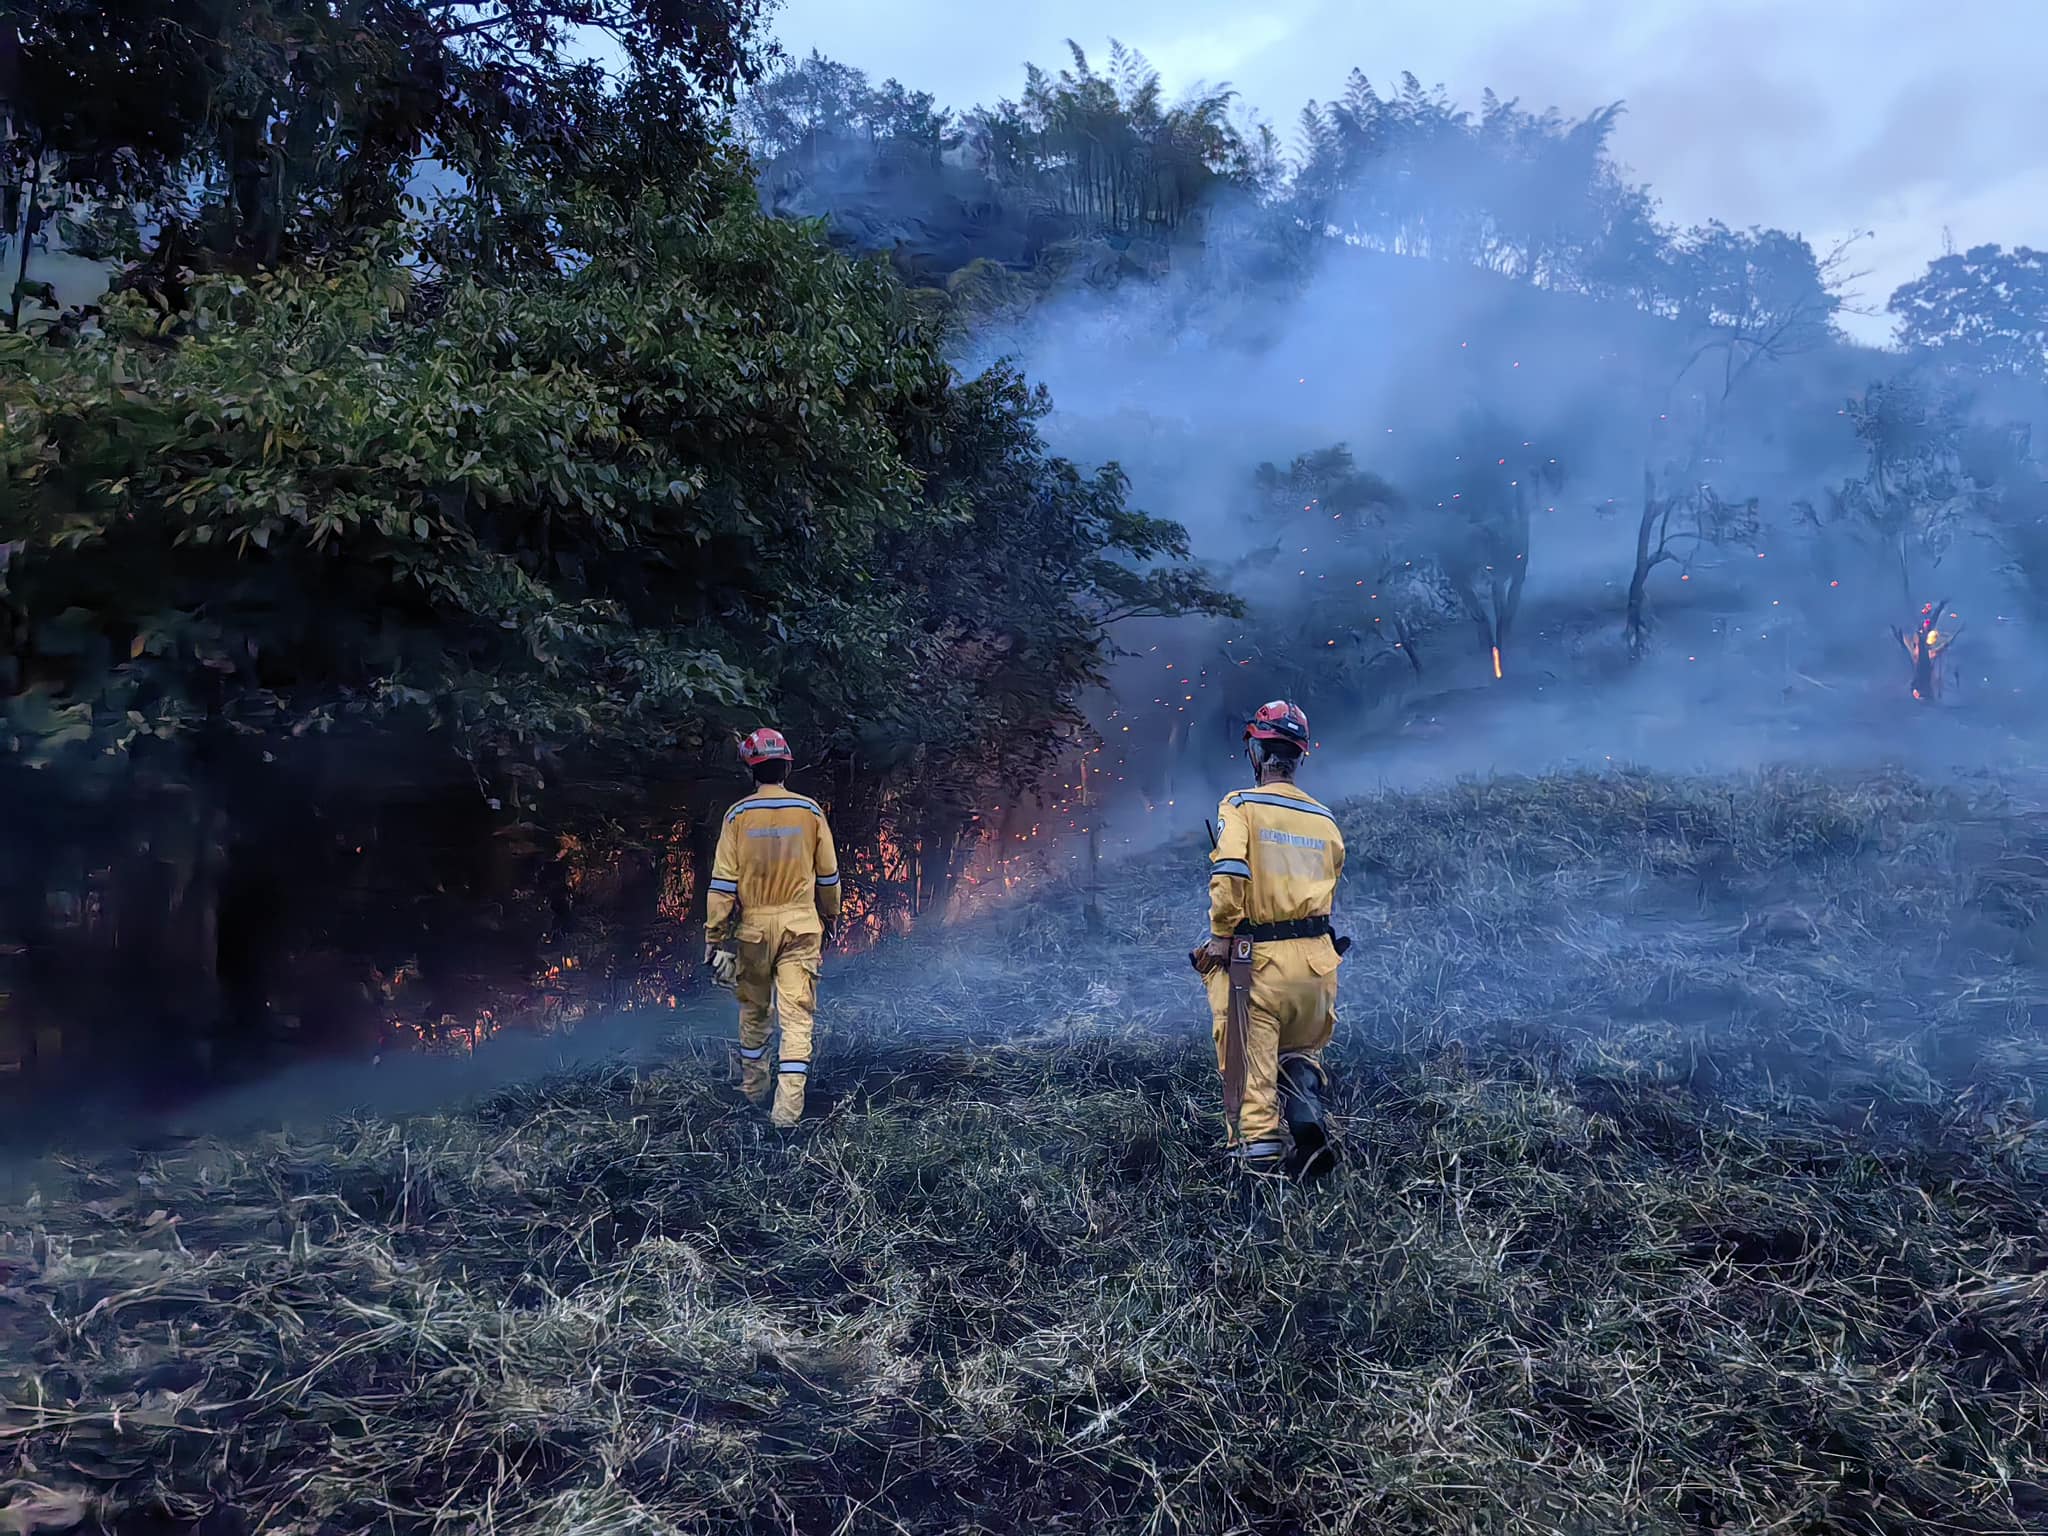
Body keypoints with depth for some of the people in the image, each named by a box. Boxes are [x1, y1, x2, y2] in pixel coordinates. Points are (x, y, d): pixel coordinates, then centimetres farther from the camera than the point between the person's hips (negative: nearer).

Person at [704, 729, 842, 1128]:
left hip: (754, 925, 1)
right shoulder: (810, 811, -1)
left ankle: (754, 1091, 33)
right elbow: (828, 875, 6)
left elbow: (723, 881, -6)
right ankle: (787, 1108, -8)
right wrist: (830, 922, 20)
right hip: (801, 925, 0)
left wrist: (714, 936, 0)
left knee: (753, 1010, 19)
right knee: (796, 1016, -2)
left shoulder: (739, 815, -5)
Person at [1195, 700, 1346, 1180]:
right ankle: (1307, 1120, 0)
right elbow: (1329, 889, 13)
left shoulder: (1241, 806, -6)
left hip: (1258, 959, -5)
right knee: (1301, 1052, 23)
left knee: (1251, 1064, 4)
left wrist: (1221, 936, -9)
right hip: (1317, 957, 5)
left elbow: (1229, 875, -19)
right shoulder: (1324, 820, 11)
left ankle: (1259, 1148, 1)